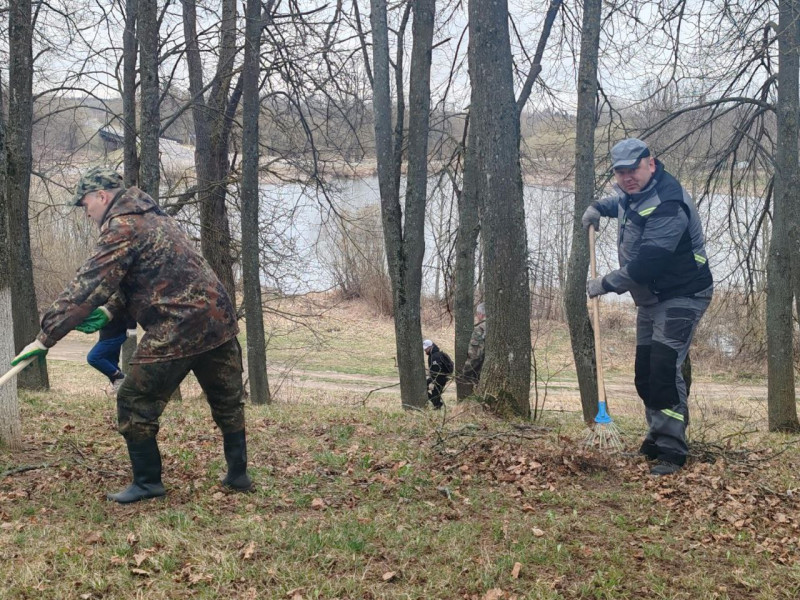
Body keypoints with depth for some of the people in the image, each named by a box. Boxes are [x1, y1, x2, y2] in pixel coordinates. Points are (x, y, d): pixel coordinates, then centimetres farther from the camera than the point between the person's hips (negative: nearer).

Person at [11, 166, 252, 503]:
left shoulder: (123, 228, -10)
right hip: (218, 321, 9)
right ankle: (238, 475, 29)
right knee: (228, 402, 19)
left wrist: (45, 338, -11)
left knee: (135, 405, 5)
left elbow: (87, 286, -14)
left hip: (176, 332, -9)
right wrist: (109, 311, 5)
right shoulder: (152, 218, 19)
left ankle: (147, 483, 12)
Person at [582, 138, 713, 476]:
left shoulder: (668, 206, -27)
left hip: (682, 296, -10)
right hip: (651, 297, 10)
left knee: (664, 370, -17)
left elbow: (645, 265, -31)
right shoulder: (634, 192, 4)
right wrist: (599, 208, 15)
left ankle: (672, 451, -12)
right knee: (645, 373, 11)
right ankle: (657, 438, 25)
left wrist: (606, 284, -19)